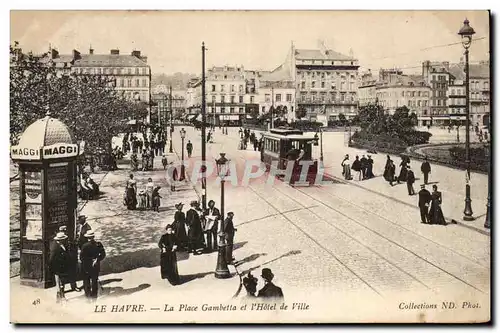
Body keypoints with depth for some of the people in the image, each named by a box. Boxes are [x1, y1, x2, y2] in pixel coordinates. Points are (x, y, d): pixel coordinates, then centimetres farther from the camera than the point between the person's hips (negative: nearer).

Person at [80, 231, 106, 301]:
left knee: (86, 282, 12)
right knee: (94, 282, 16)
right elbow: (103, 255, -4)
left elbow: (81, 257, -13)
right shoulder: (98, 245, -10)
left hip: (86, 267, -3)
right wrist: (97, 260, -1)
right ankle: (94, 296, 25)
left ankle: (88, 295, 14)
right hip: (96, 267, 3)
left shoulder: (85, 246, -18)